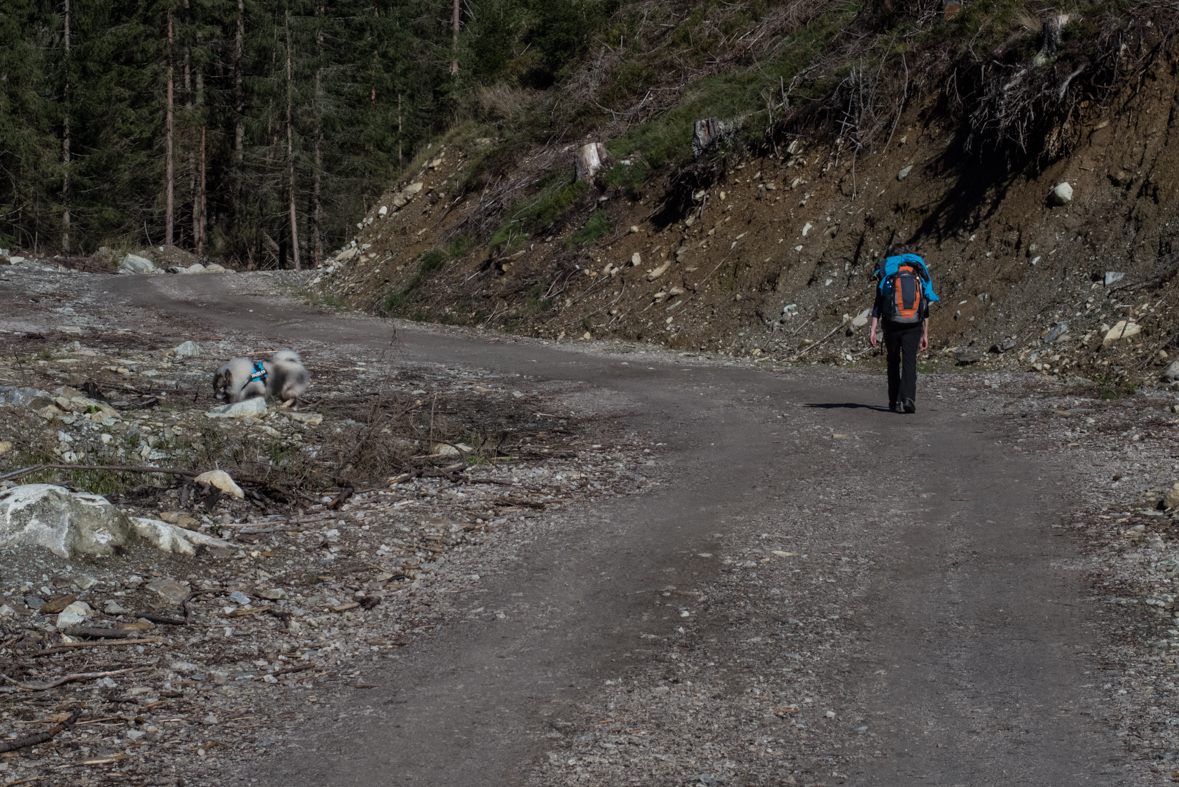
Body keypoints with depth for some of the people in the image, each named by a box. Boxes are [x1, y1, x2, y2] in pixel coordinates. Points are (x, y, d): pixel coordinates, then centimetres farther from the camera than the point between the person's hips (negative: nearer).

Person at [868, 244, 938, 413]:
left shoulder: (886, 275, 4)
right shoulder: (919, 274, 10)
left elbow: (878, 305, -1)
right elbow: (925, 307, 10)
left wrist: (873, 329, 0)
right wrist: (925, 334, 13)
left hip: (892, 324, 0)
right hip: (913, 325, 1)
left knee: (893, 362, 14)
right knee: (910, 362, -3)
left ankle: (895, 402, 16)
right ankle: (908, 398, -22)